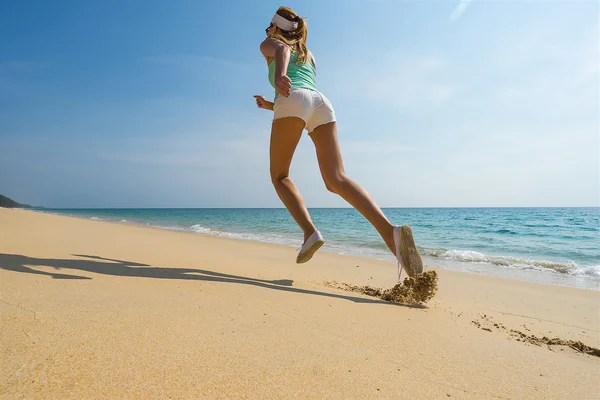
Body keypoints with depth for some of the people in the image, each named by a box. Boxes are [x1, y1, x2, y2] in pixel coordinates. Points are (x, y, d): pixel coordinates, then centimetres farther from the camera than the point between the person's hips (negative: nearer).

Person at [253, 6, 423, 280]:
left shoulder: (269, 44, 26)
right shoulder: (308, 55, 41)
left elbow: (282, 49, -2)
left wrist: (279, 75, -25)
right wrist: (271, 106, 52)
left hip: (294, 101, -5)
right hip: (322, 103, 5)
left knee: (279, 175, 7)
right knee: (337, 180, -10)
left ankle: (310, 231, -16)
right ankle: (390, 231, -32)